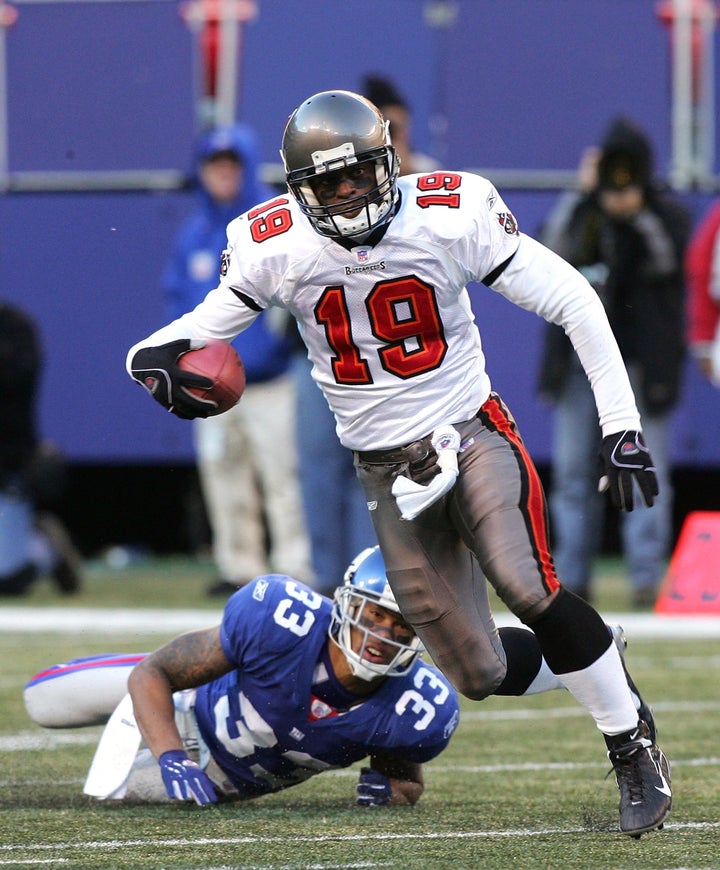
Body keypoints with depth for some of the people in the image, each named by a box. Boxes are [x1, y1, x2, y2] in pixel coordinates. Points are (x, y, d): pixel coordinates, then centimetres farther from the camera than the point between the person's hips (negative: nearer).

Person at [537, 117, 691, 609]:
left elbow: (665, 261, -14)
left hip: (642, 360, -3)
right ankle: (571, 576, 10)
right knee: (574, 470, 5)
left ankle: (648, 575, -6)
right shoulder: (578, 210, 8)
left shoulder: (667, 213, 2)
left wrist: (636, 214, -22)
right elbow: (555, 253, -9)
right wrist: (584, 198, -14)